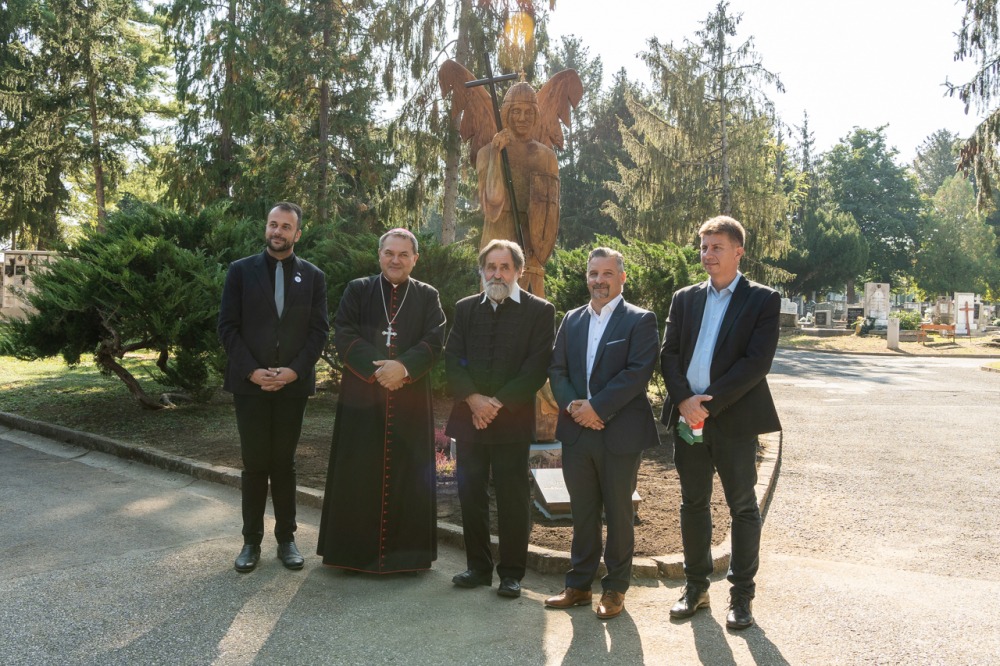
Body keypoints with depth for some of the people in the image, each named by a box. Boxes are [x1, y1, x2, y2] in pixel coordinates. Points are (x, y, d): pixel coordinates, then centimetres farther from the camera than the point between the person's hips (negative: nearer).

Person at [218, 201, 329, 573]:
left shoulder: (313, 276, 6)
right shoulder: (241, 271, 3)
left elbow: (319, 330, 2)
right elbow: (227, 327, -1)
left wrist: (295, 370, -11)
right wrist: (251, 371, -11)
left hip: (293, 384, 1)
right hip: (250, 383, 0)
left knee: (284, 463, 9)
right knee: (254, 464, 6)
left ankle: (286, 538, 17)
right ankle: (251, 540, 17)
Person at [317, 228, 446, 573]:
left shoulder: (428, 296, 8)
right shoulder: (357, 290, 7)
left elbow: (434, 340, -4)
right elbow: (343, 334, -4)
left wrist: (404, 367, -20)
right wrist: (377, 368, -16)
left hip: (411, 401, 0)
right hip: (361, 397, 0)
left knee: (406, 475, 4)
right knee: (357, 474, 3)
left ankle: (405, 552, 15)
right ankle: (354, 550, 16)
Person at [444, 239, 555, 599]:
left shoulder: (539, 311, 1)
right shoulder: (465, 308, 12)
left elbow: (537, 366, -7)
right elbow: (453, 359, 4)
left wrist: (499, 403, -13)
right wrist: (473, 399, -11)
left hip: (512, 419, -3)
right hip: (469, 417, 4)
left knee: (513, 498, 2)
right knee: (470, 494, 9)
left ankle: (512, 572, 15)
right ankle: (478, 566, 23)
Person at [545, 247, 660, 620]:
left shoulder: (640, 321, -3)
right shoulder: (571, 320, 13)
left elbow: (639, 372, -15)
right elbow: (557, 370, 8)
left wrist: (597, 406, -19)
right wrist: (572, 405, -10)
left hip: (621, 433, -4)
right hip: (576, 432, 4)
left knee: (619, 513, 8)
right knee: (582, 513, 13)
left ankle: (616, 588, 23)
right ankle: (579, 585, 25)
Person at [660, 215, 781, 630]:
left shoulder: (763, 300, -2)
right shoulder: (685, 299, 11)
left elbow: (757, 362, -12)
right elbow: (669, 353, 4)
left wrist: (709, 403, -17)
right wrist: (684, 400, -13)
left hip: (735, 419, -4)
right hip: (688, 418, 4)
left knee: (742, 507, 6)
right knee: (693, 503, 12)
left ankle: (741, 595, 19)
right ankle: (696, 587, 26)